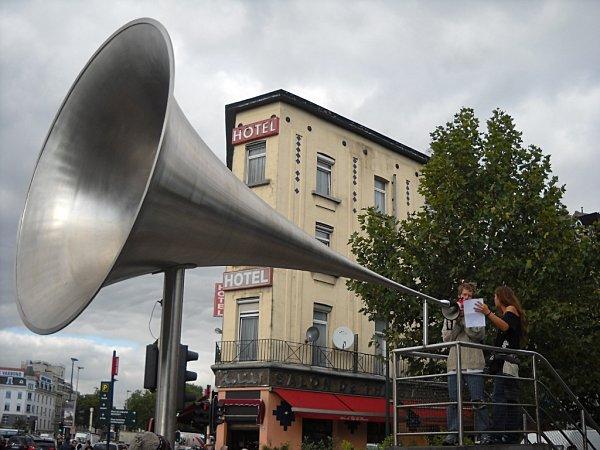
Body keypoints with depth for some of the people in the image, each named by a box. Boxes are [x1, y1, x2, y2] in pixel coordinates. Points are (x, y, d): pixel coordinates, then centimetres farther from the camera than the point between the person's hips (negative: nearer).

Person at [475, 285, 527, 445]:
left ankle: (498, 436, -27)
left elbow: (505, 326, -18)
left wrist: (488, 313, -26)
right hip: (506, 362, 10)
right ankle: (513, 437, 4)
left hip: (506, 361, -10)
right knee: (510, 401, 5)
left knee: (499, 398, -19)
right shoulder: (506, 312, 30)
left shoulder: (511, 309, 3)